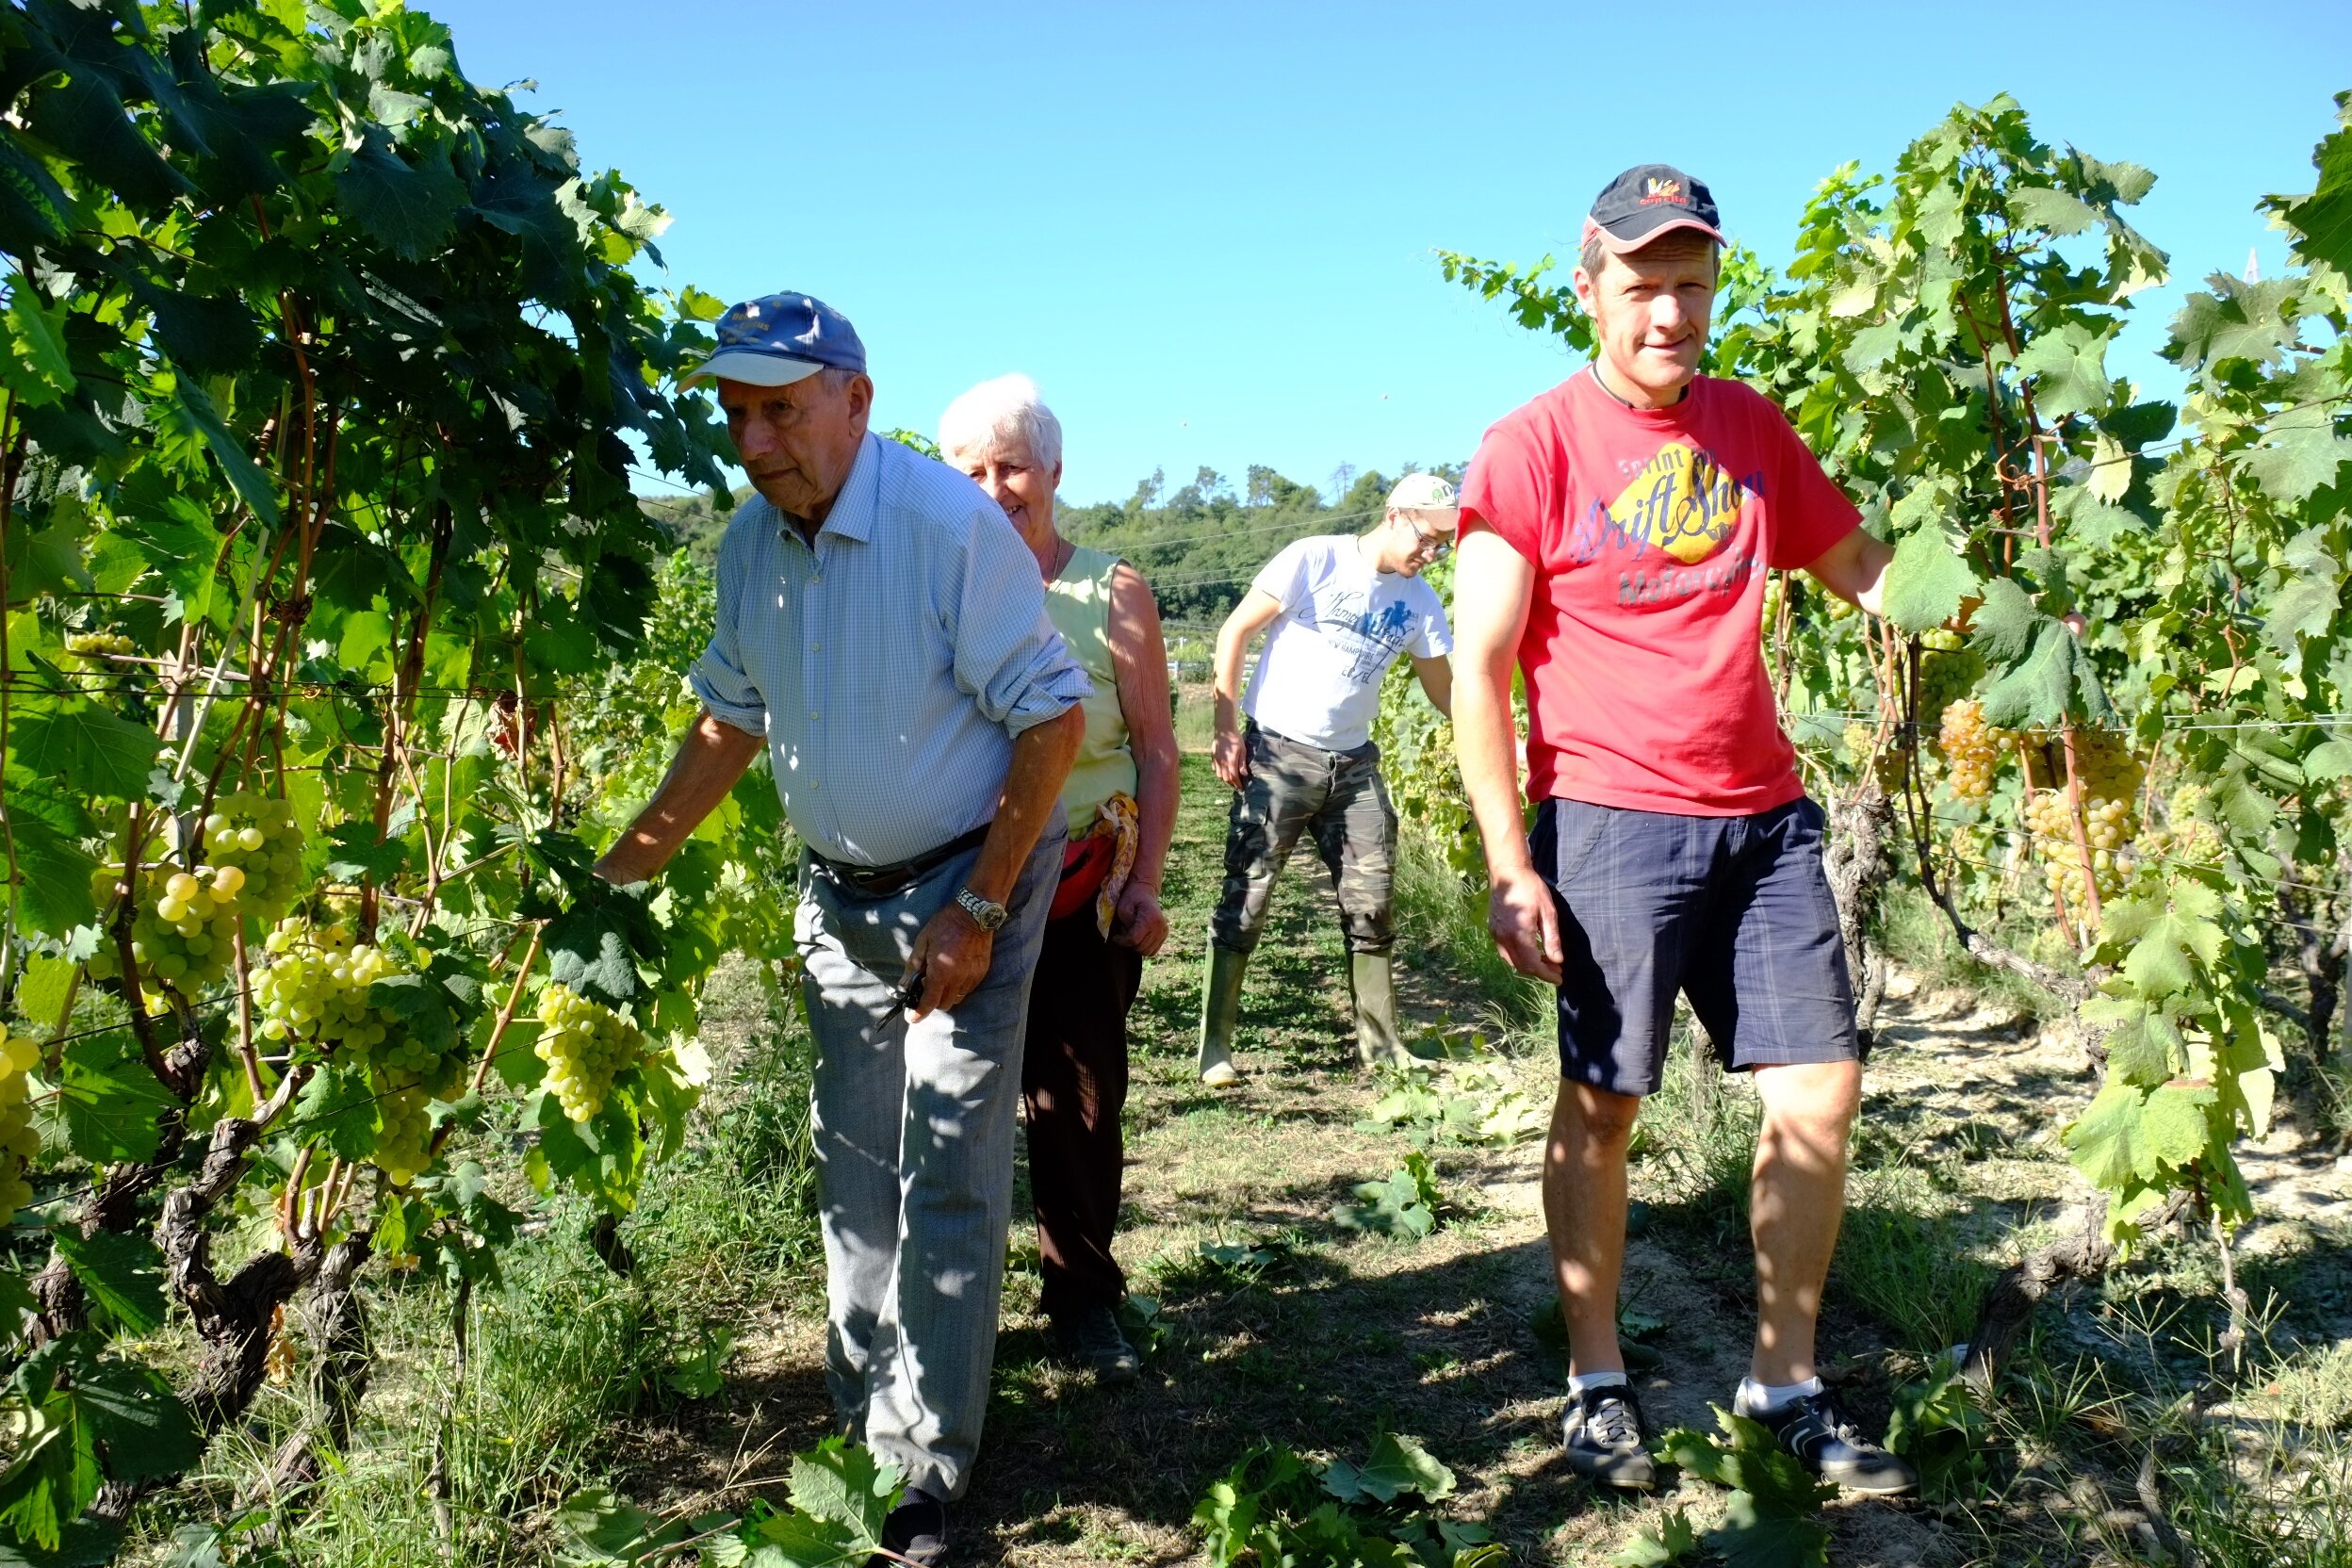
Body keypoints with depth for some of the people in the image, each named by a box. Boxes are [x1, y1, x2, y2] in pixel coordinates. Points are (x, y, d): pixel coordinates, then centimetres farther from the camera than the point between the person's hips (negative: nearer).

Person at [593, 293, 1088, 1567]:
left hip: (966, 881, -6)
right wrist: (631, 858, 7)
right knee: (852, 1170, 14)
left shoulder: (951, 522, -22)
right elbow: (733, 716, 11)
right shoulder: (749, 542, -2)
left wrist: (978, 912, -20)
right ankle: (862, 1428, 30)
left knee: (946, 1176, -3)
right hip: (838, 892, 6)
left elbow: (1052, 717, -20)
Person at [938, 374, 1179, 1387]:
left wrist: (1147, 883, -5)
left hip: (1088, 888, 0)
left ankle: (1083, 1296, 25)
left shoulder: (1113, 592, 2)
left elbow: (1156, 749, 3)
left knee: (1080, 1095, 8)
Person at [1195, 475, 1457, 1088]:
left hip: (1353, 765, 5)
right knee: (1247, 897, -5)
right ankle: (1215, 1044, 3)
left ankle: (1381, 1043, 17)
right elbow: (1235, 631, -6)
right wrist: (1226, 728, -11)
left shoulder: (1420, 602, 6)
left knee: (1371, 903, 6)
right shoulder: (1315, 560, -9)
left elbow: (1445, 691, 14)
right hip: (1278, 755, -5)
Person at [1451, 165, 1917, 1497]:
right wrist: (1510, 867, -11)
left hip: (1764, 816, 5)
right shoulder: (1535, 448, -4)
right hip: (1611, 823, -5)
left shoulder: (1750, 427, 12)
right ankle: (1598, 1379, 19)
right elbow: (1480, 667, -6)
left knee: (1823, 1091, 4)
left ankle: (1787, 1381, 20)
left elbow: (1859, 565, 20)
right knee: (1602, 1102, 2)